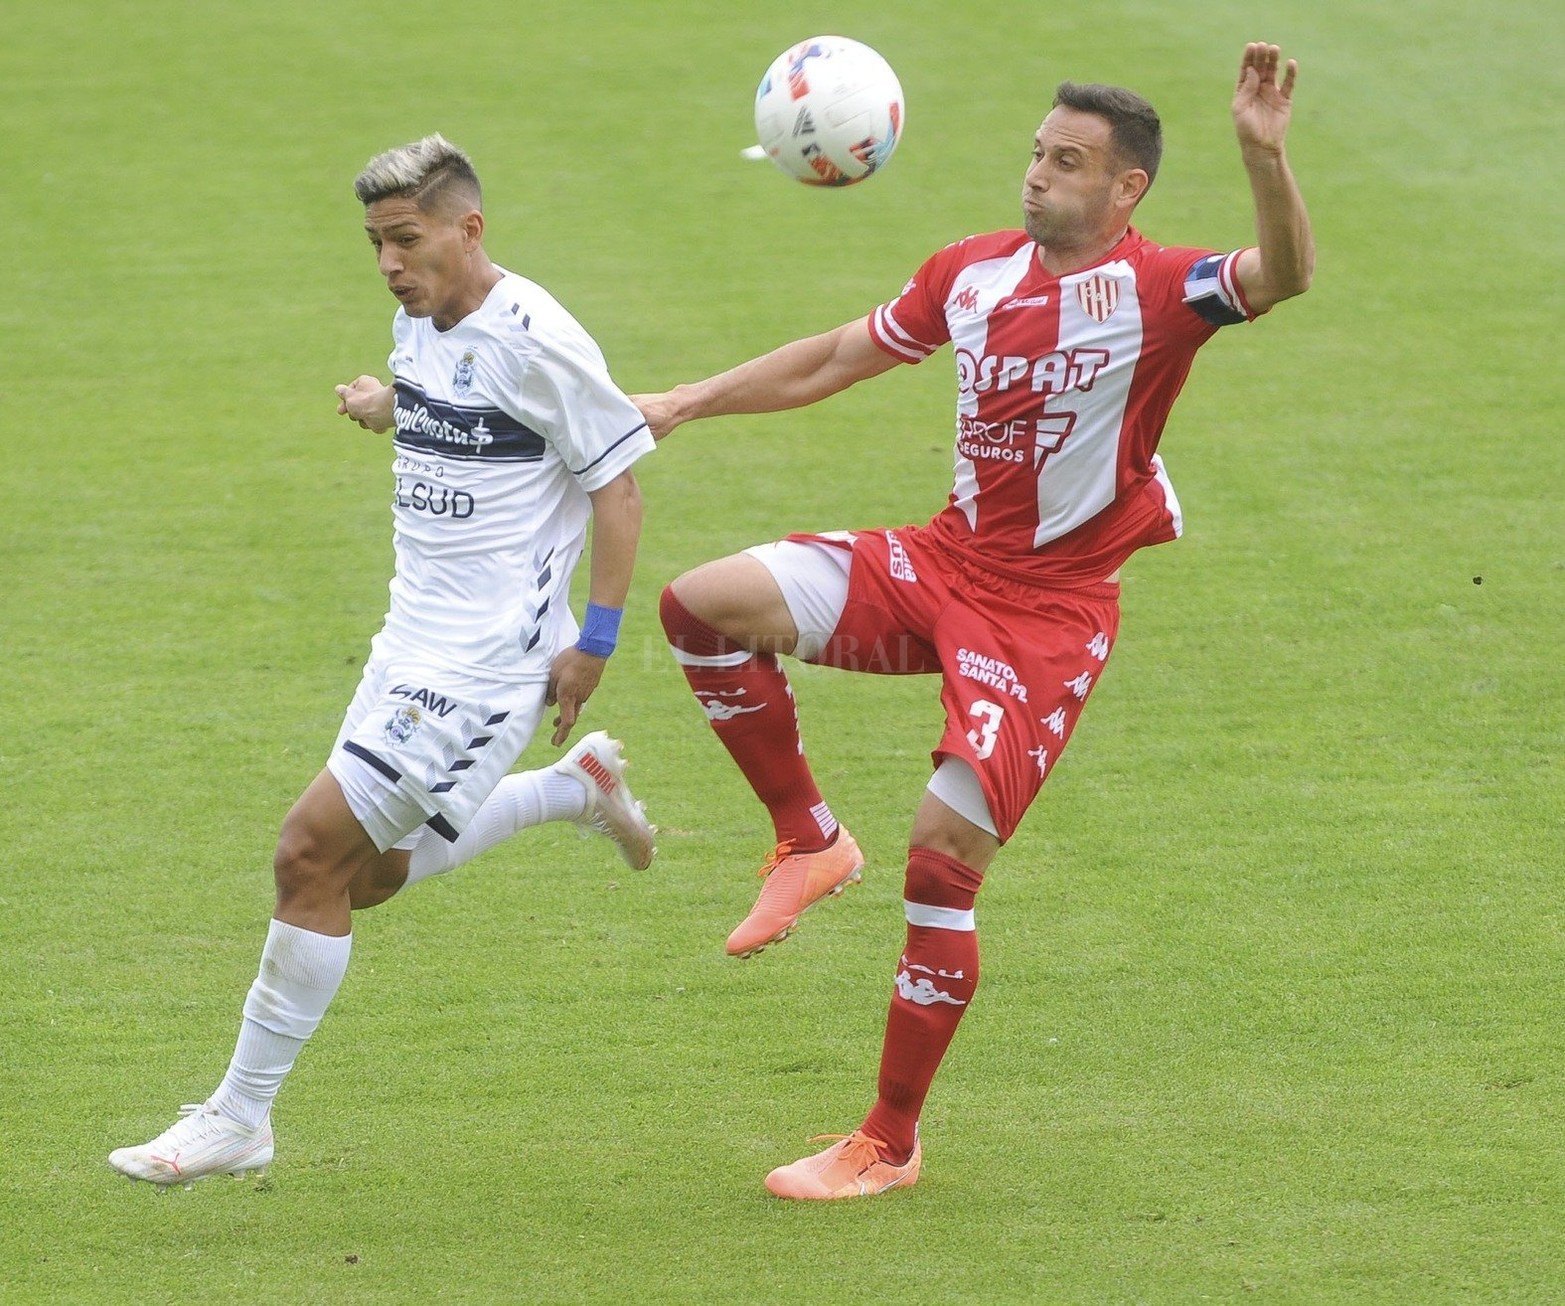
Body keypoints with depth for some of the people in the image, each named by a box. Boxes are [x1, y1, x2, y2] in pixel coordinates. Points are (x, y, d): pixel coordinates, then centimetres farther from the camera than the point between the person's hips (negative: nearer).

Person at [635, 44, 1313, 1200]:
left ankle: (891, 1144, 4)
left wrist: (1265, 156, -51)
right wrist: (686, 405, 15)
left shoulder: (1156, 292, -13)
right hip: (945, 563, 6)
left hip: (1048, 614, -6)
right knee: (704, 604, -13)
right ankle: (809, 842, 6)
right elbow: (834, 361, 17)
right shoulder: (976, 273, 5)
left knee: (945, 859, -11)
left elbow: (1285, 276, -33)